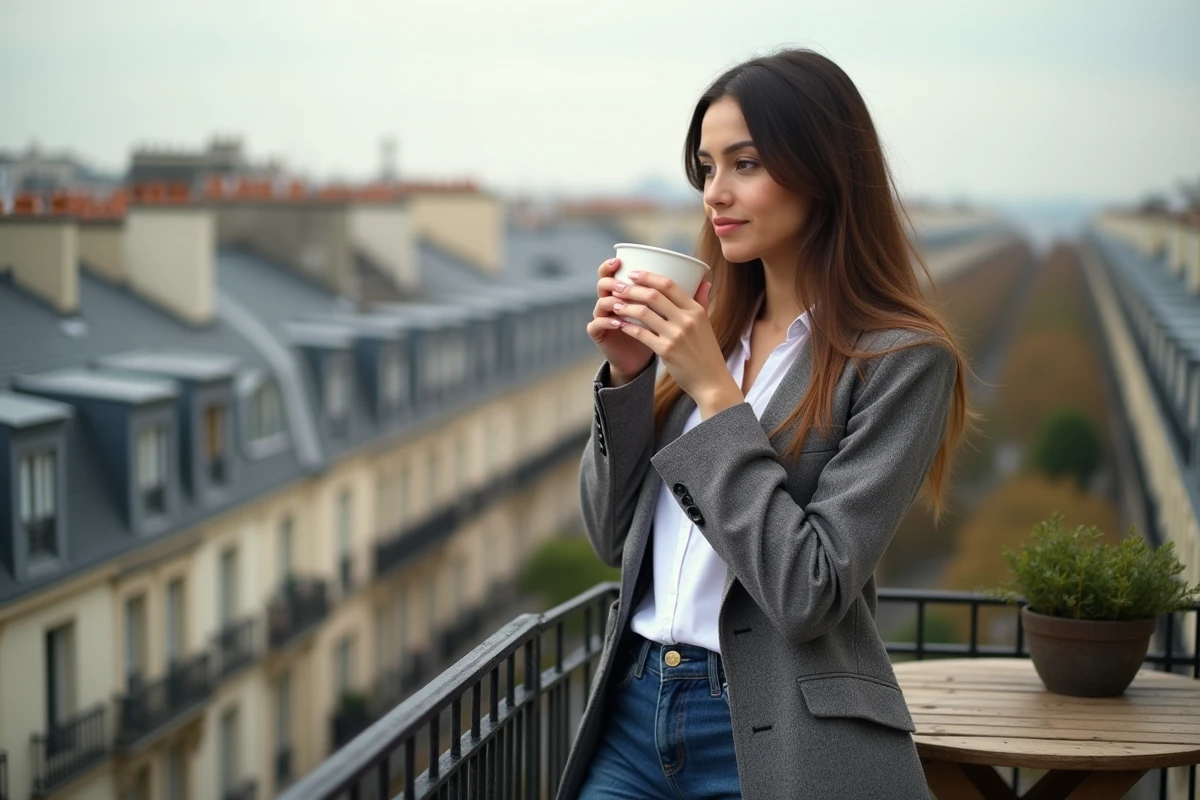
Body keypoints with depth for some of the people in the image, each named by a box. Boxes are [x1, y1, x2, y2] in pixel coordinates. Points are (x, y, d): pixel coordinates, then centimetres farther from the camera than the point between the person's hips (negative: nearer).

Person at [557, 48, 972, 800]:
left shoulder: (903, 362, -11)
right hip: (637, 710, 5)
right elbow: (615, 535, 10)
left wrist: (714, 391, -18)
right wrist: (629, 374, -4)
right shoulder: (708, 326, 6)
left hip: (782, 737, -5)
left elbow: (808, 591, -18)